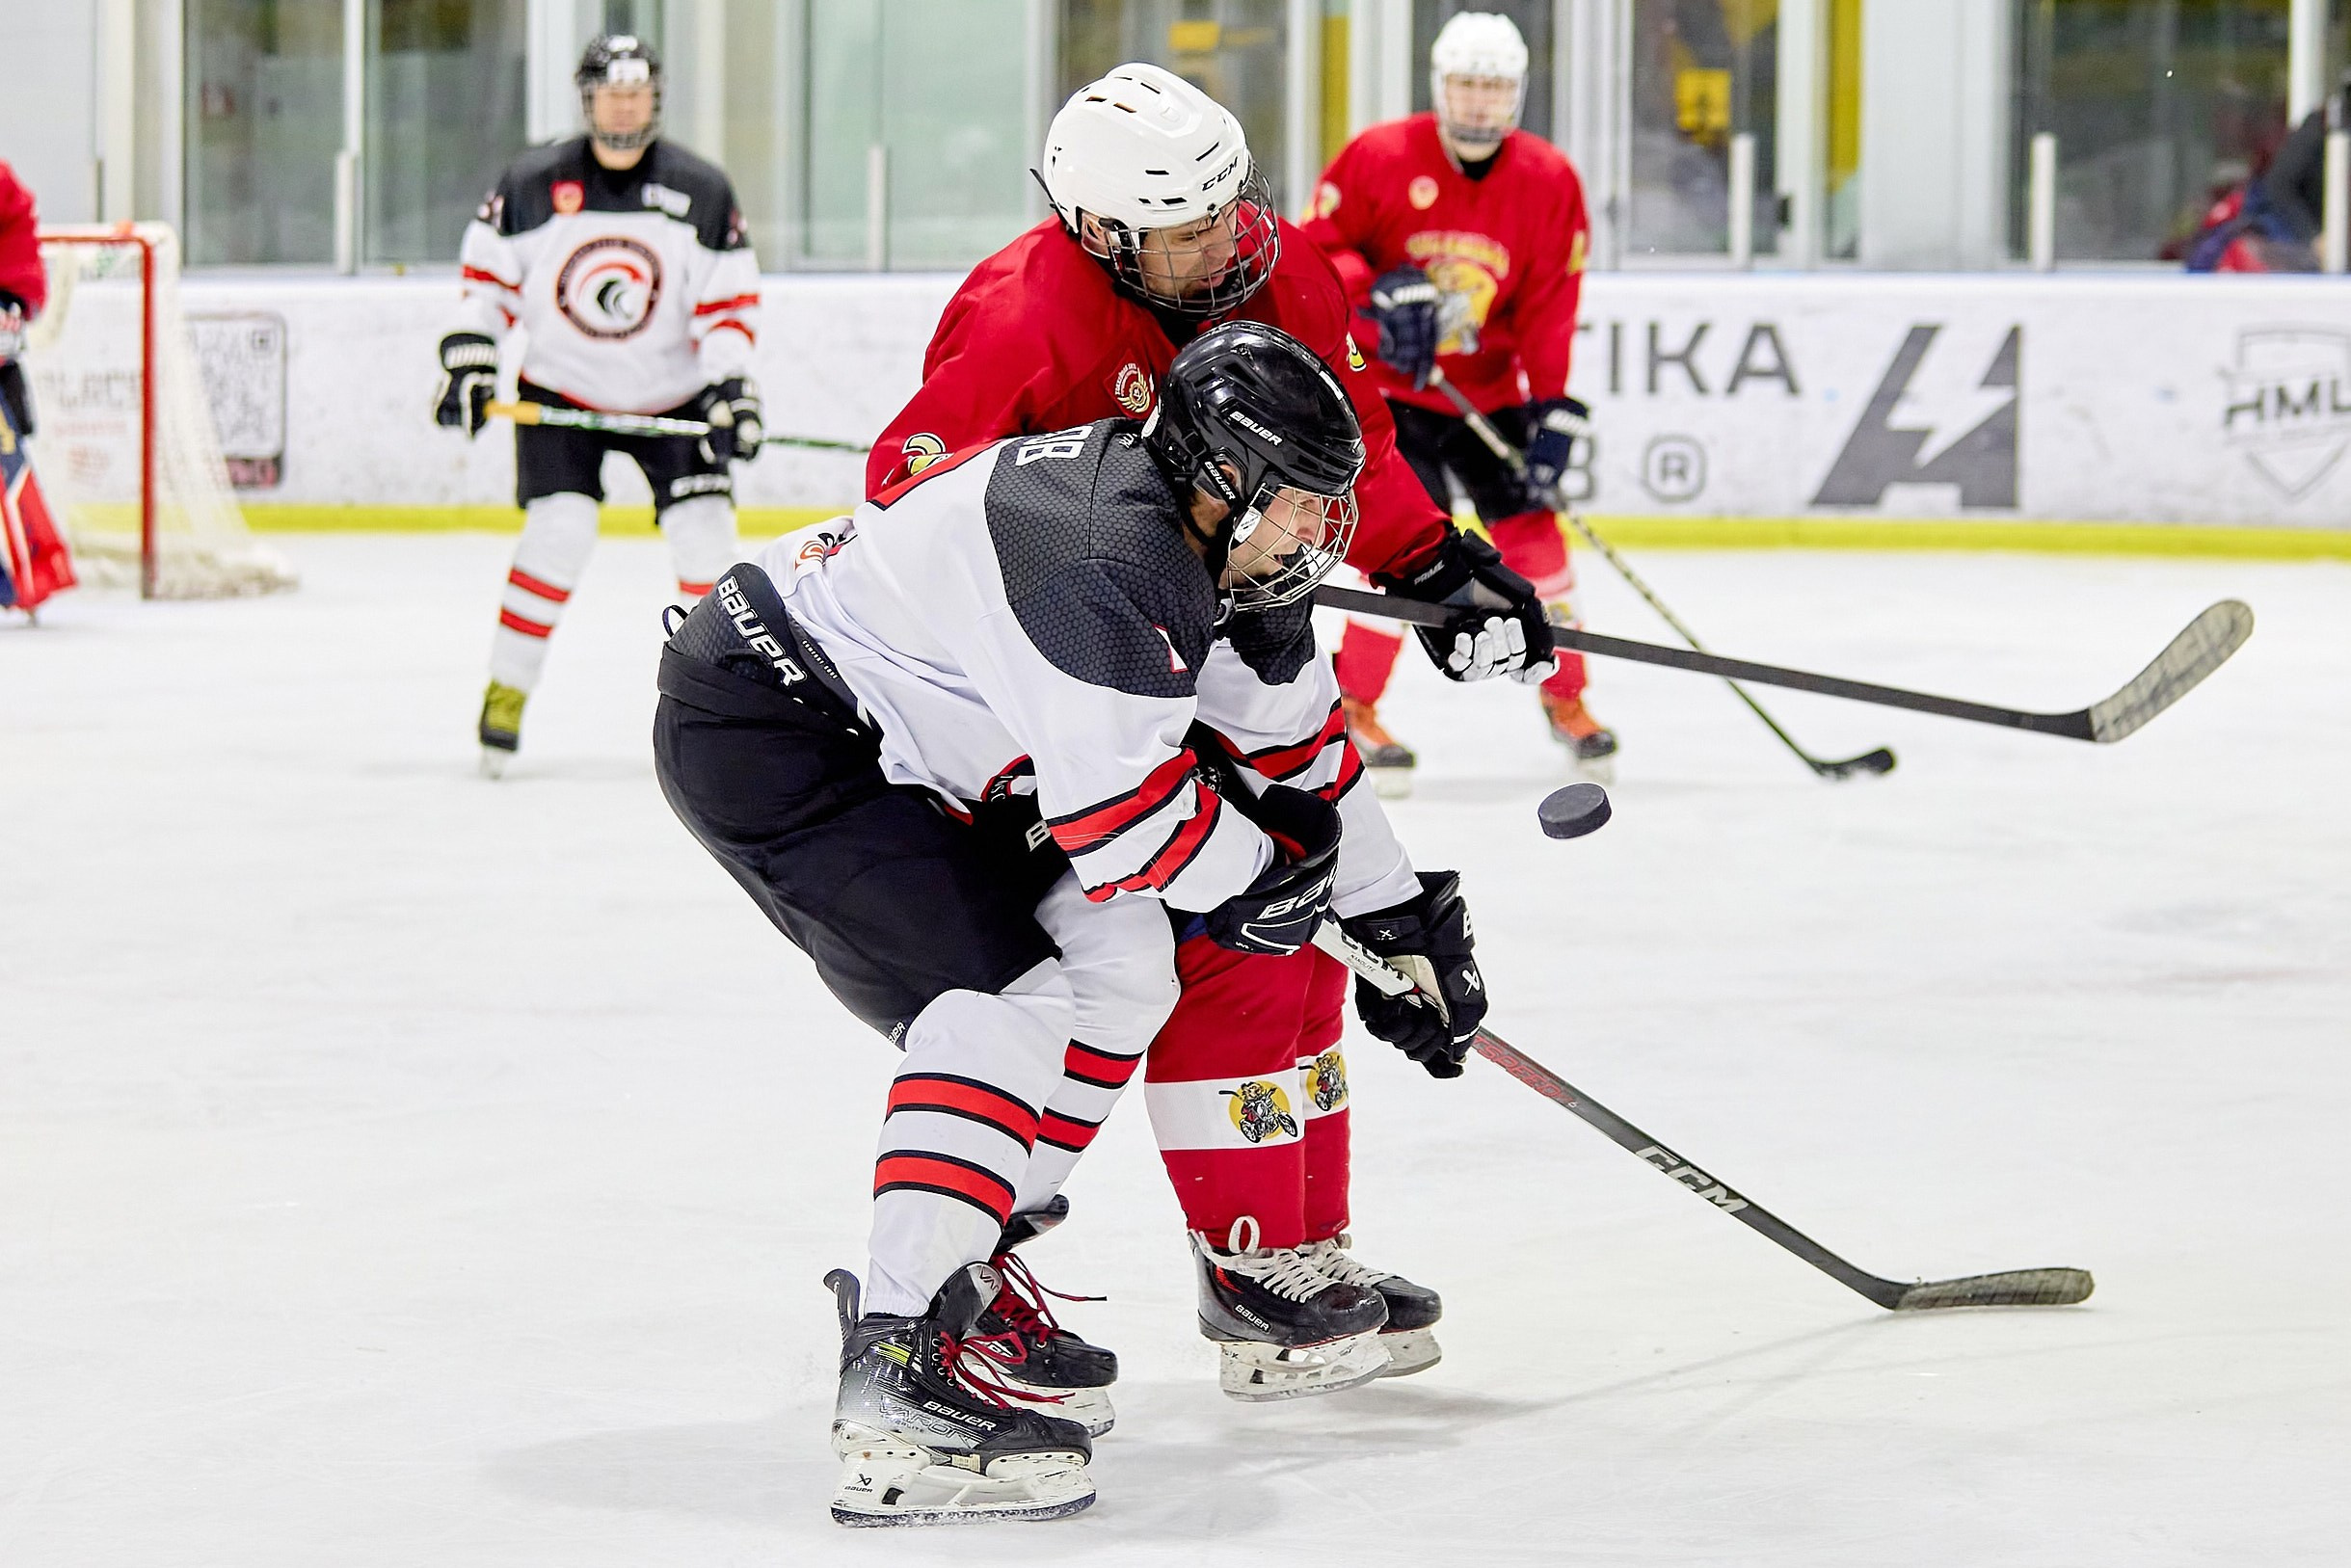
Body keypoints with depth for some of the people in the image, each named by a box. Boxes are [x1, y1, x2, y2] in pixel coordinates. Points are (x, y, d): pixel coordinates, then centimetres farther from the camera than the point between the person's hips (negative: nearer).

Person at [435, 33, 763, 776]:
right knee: (559, 532, -17)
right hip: (561, 391, -1)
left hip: (671, 394, 1)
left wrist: (730, 392, -15)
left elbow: (728, 303, -4)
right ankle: (506, 689, -5)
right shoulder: (532, 185, -7)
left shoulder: (701, 191, -6)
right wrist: (467, 364, -7)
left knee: (705, 532, -10)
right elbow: (487, 276, 2)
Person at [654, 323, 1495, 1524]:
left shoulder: (1184, 538, 5)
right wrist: (1263, 872, -7)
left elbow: (1293, 743, 16)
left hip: (887, 740, 11)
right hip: (758, 734, -11)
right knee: (1005, 994, -21)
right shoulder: (1108, 557, -27)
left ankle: (967, 1274, 17)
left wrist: (1401, 920, 19)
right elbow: (1124, 813, -26)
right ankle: (901, 1367, -29)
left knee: (1117, 960, 11)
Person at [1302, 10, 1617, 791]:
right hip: (1383, 383, -3)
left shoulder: (1549, 181, -5)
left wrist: (1552, 411, -12)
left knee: (1530, 530, 1)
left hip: (1489, 390, 3)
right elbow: (1315, 249, -9)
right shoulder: (1379, 158, -12)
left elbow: (1549, 308, -5)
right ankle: (1352, 710, -5)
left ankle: (1564, 697, 20)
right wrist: (1377, 293, -27)